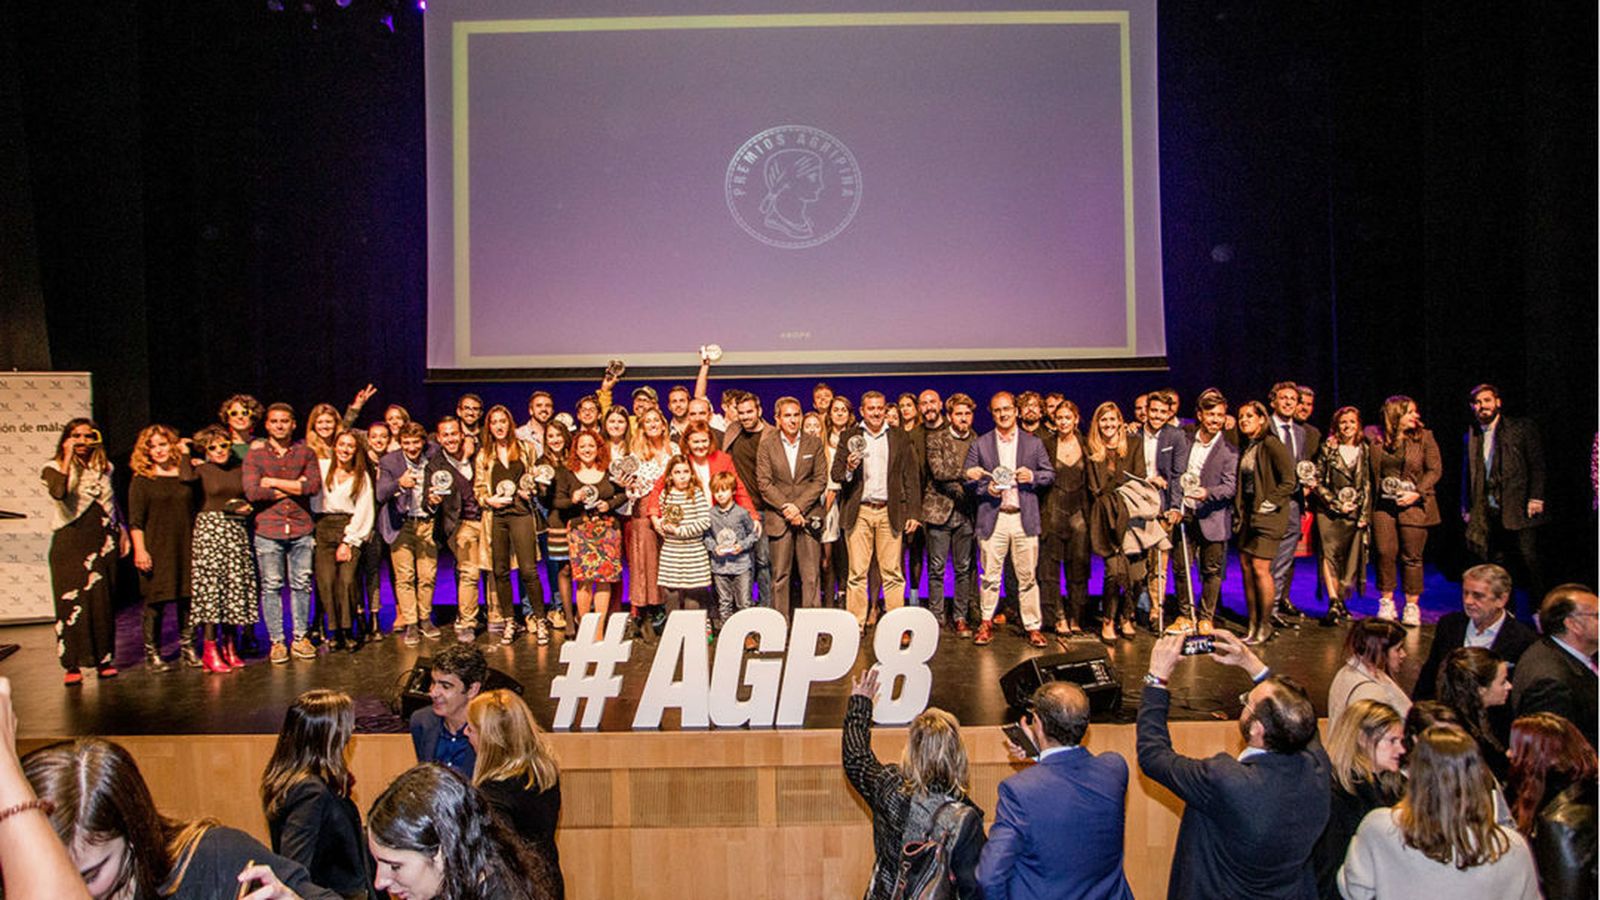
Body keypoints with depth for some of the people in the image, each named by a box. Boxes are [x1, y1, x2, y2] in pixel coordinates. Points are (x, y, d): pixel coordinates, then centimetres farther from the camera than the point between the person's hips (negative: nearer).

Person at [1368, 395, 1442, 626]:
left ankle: (1412, 606, 11)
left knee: (1412, 556, 2)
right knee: (1385, 553, 0)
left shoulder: (1424, 437, 2)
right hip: (1384, 505, 1)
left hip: (1413, 505, -1)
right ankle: (1386, 603, 12)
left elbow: (1435, 469, -1)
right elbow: (1373, 473, 12)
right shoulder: (1377, 440, 4)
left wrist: (1417, 493, -11)